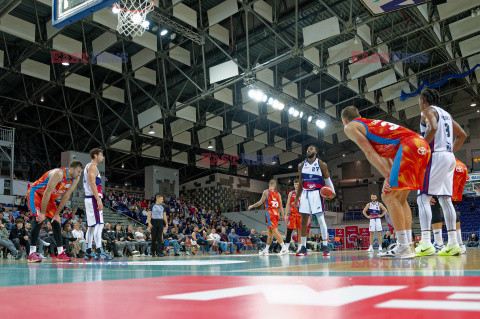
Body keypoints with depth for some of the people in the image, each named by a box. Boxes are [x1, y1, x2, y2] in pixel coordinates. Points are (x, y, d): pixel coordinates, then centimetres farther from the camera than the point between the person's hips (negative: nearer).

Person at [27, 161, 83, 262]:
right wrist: (42, 213, -29)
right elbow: (47, 193, -32)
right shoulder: (59, 174, -33)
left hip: (49, 198, 8)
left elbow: (66, 196, -3)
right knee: (39, 219, -22)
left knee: (56, 222, 2)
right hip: (35, 193, -8)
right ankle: (32, 253, -20)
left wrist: (57, 213, -3)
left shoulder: (75, 179, -10)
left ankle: (60, 253, 5)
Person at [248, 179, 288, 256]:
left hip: (270, 212, -6)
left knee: (274, 230, -13)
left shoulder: (266, 192, -1)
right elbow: (281, 206, 9)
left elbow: (261, 202, -6)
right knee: (270, 232, 12)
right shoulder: (278, 194, 13)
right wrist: (283, 216, 10)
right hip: (276, 213, 6)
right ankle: (266, 250, 20)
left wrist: (252, 206, 7)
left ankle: (284, 247, -25)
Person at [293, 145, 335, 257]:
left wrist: (332, 192, -13)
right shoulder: (302, 165, 11)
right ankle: (303, 248, 7)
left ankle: (325, 246, -2)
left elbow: (327, 180, 2)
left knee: (321, 219, -9)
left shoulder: (321, 164, -1)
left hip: (316, 194, -4)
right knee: (304, 220, 2)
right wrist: (296, 198, 13)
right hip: (305, 194, 4)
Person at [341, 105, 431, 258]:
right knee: (400, 198, 15)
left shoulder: (350, 127, 11)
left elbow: (369, 152, -1)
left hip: (409, 145, -9)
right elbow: (386, 155, 26)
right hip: (423, 145, 9)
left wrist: (387, 176, -5)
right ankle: (408, 245, 12)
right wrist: (391, 176, 15)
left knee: (389, 197, -6)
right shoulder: (372, 124, 35)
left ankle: (404, 246, -11)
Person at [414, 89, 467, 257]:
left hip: (435, 155, -9)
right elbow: (462, 135, 24)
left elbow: (433, 128, -22)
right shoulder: (445, 113, 24)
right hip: (449, 157, 9)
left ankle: (426, 243, -22)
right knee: (446, 199, 8)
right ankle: (453, 243, 5)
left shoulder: (428, 110, -2)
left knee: (423, 198, -12)